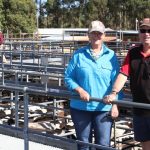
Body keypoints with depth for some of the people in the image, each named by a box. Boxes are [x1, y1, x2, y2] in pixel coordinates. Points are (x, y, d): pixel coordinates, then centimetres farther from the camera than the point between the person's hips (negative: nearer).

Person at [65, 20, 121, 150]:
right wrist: (80, 90, -14)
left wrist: (115, 105, -3)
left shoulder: (111, 56, 2)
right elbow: (68, 77, 3)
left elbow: (116, 82, 3)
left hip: (104, 108, 0)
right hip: (81, 107, 1)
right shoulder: (79, 55, 2)